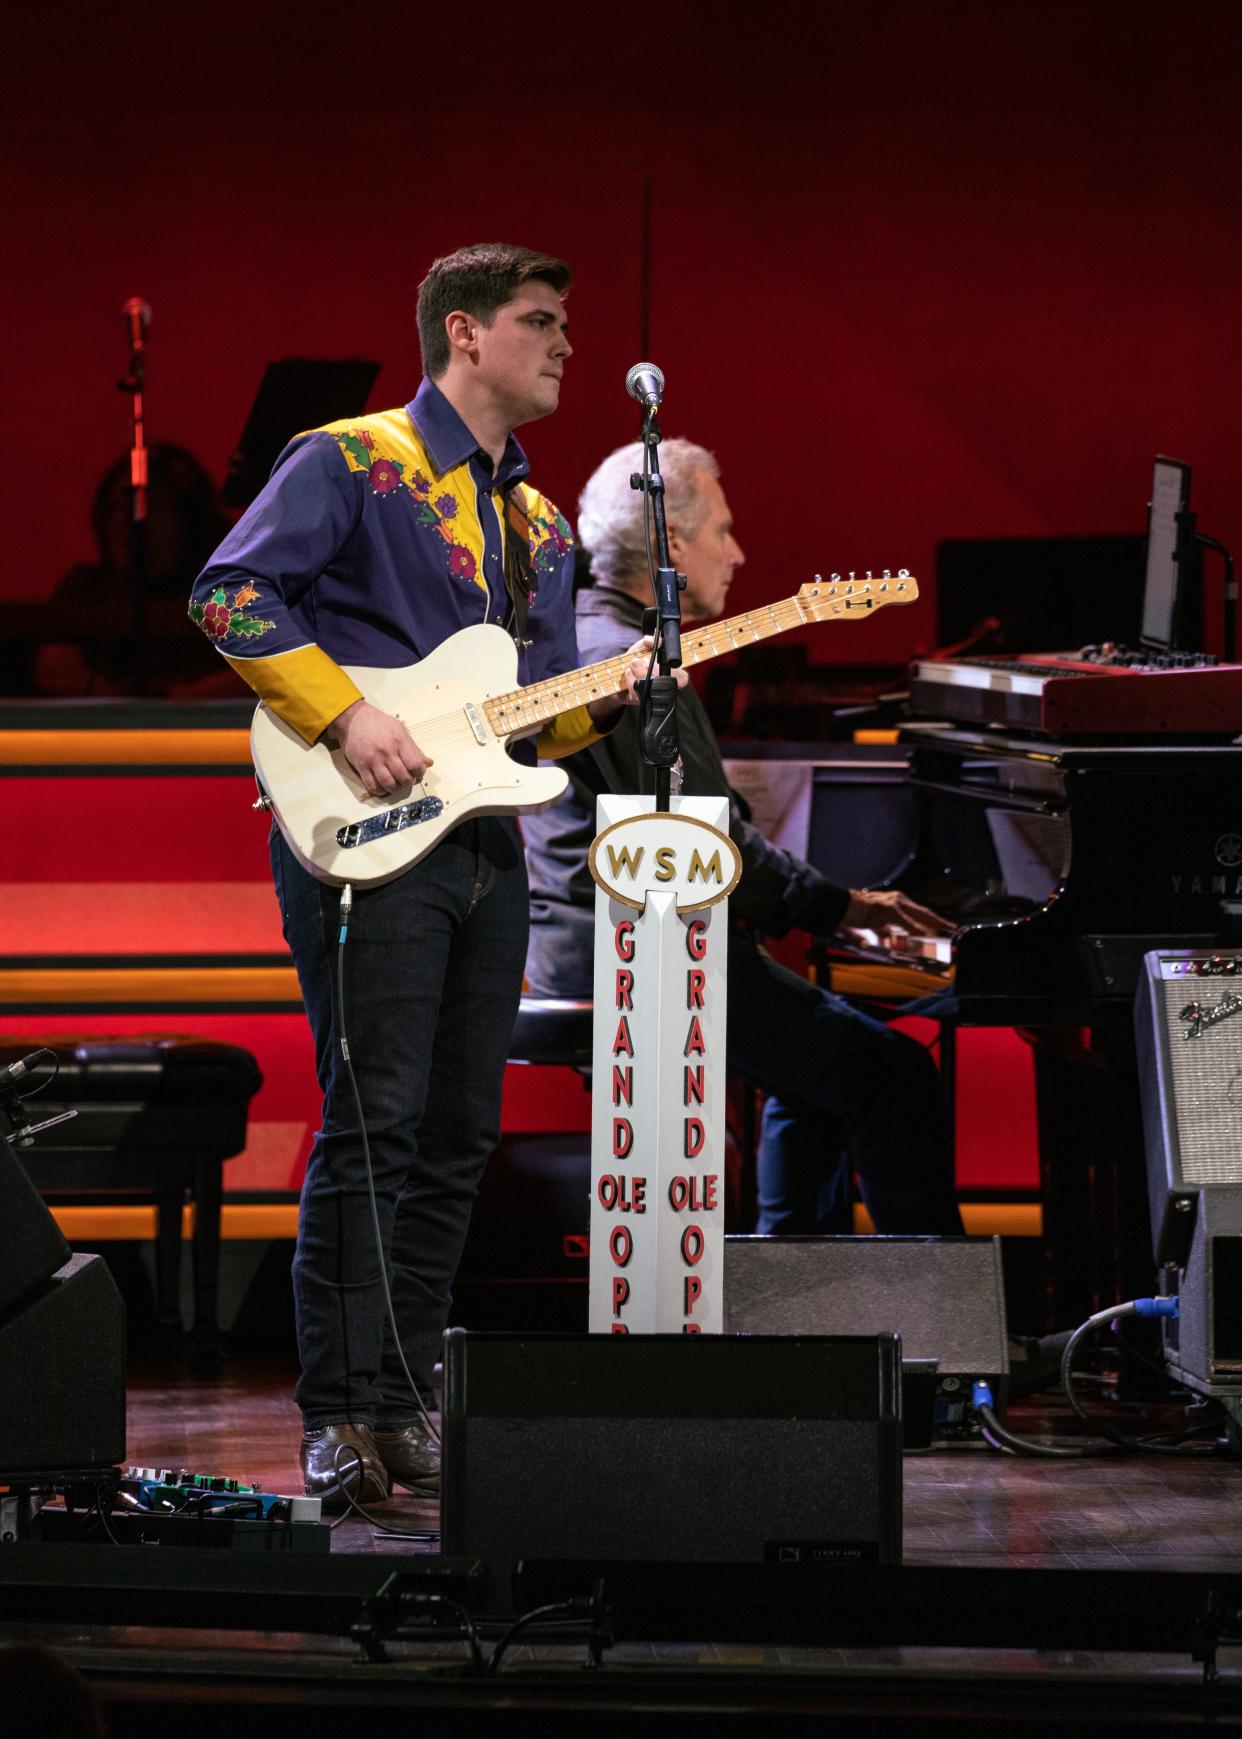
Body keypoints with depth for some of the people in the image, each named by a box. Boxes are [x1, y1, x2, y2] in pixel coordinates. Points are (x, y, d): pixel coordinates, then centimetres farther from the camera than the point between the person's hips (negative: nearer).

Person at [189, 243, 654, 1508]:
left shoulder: (538, 526, 21)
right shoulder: (351, 461, -2)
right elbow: (232, 591, -11)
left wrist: (616, 691, 2)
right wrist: (346, 716, -18)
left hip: (485, 839, 8)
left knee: (457, 1140, 6)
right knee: (370, 1124, -10)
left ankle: (401, 1408, 13)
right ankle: (336, 1416, -6)